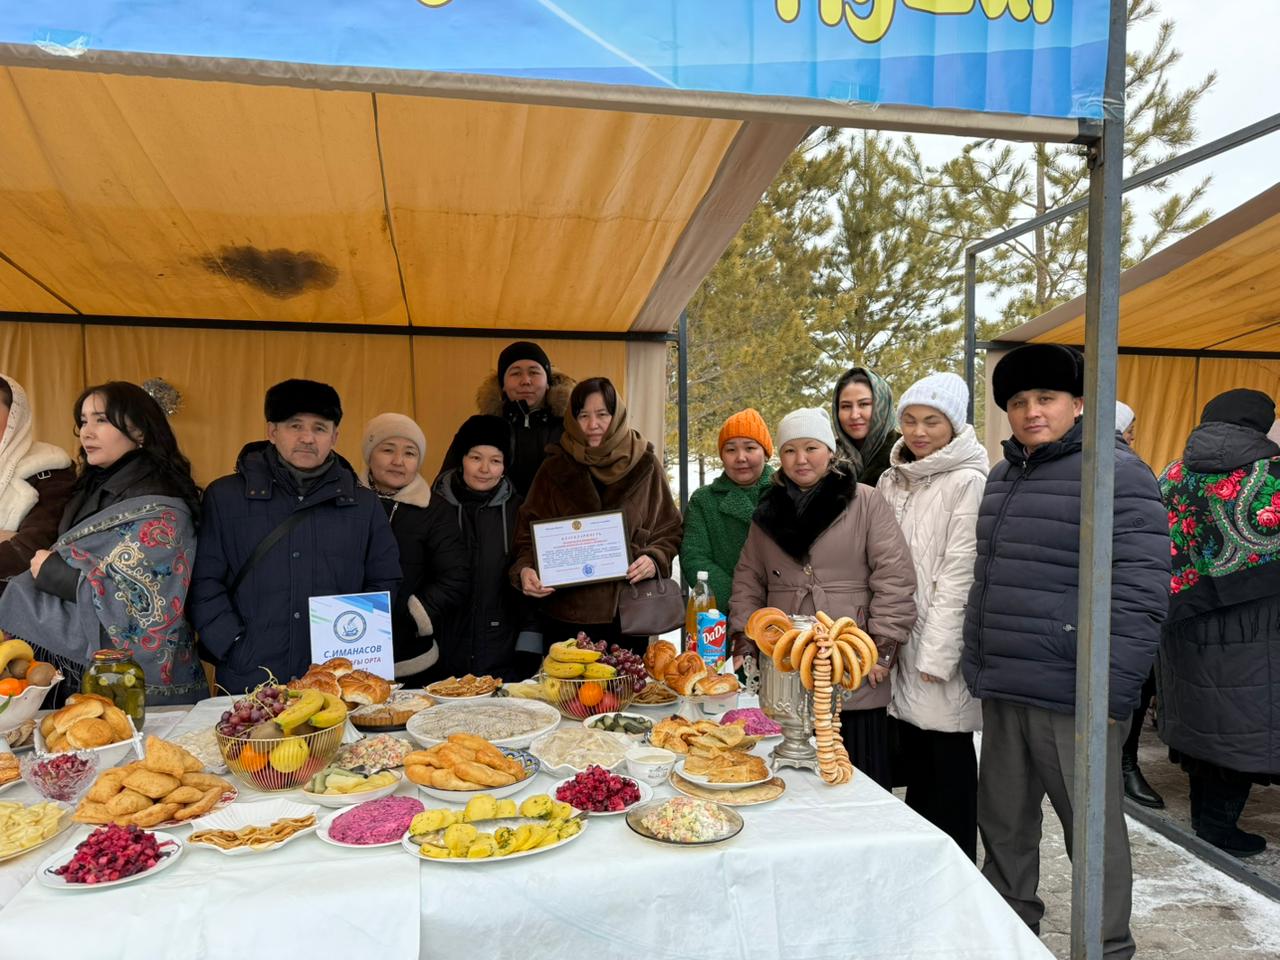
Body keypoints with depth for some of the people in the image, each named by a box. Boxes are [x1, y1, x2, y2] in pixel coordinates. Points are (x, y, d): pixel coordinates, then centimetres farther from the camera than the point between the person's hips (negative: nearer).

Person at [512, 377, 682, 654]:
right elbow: (529, 535, 5)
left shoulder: (645, 465, 2)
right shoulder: (554, 469, 4)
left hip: (628, 613, 0)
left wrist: (655, 560, -12)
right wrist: (525, 570, -13)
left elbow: (670, 530, 7)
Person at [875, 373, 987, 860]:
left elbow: (959, 573, -14)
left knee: (949, 761, 6)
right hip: (899, 641, 6)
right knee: (911, 760, 15)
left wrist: (936, 655, -15)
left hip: (941, 644, -6)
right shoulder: (891, 481, 10)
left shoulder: (968, 482, -10)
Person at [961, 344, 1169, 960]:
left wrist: (1110, 693, -17)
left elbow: (1139, 596, -14)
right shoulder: (1003, 476, 14)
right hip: (1001, 694, 7)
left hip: (1071, 700, -7)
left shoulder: (1116, 474, -9)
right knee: (1003, 825, 18)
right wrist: (977, 667, 18)